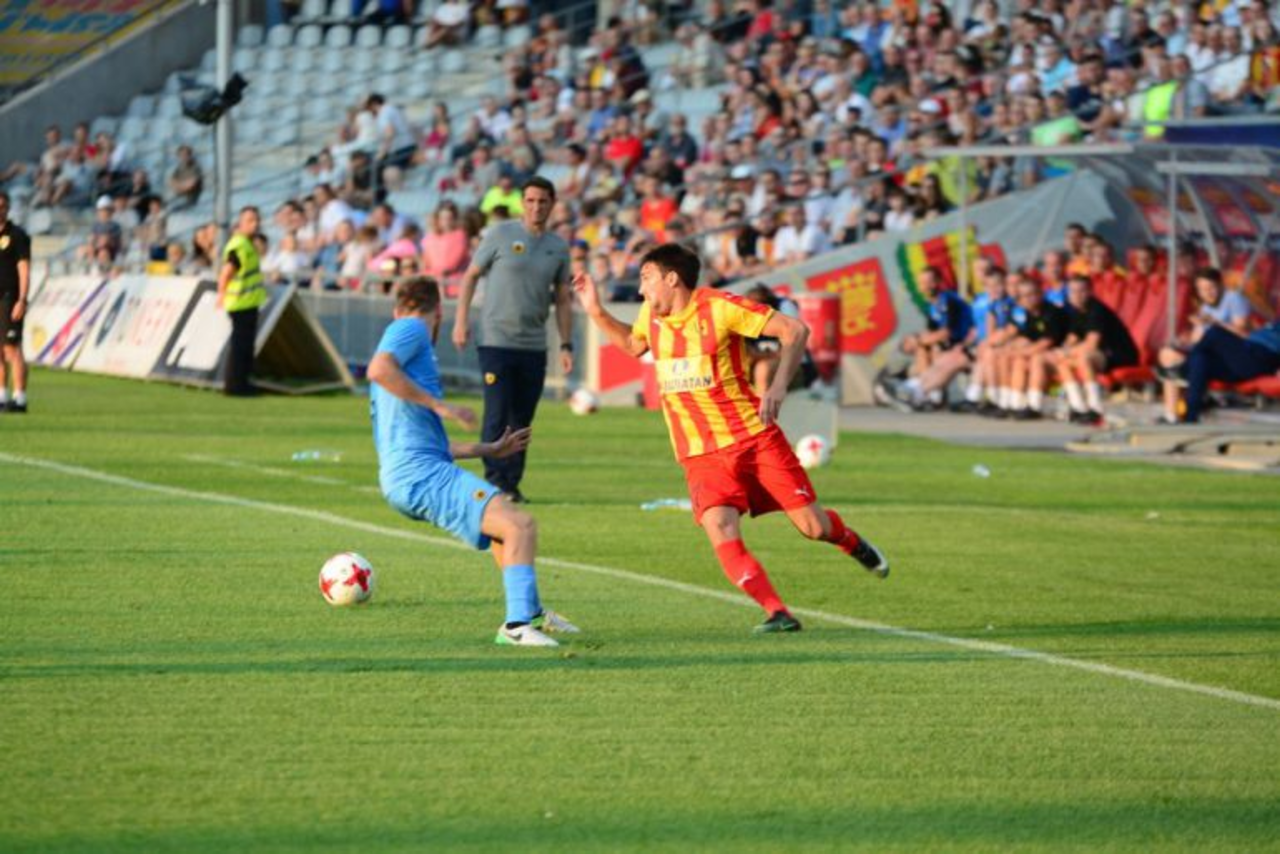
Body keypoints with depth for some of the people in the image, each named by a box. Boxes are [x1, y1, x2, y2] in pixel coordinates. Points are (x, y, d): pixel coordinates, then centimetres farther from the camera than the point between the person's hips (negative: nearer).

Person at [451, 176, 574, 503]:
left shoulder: (558, 246, 10)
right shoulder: (500, 234, -1)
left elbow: (563, 300, 14)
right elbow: (471, 275, 4)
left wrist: (566, 345, 7)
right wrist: (461, 320, -4)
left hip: (534, 346, 4)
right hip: (497, 340, -4)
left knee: (522, 421, 5)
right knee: (497, 416, -9)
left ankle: (511, 484, 12)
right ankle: (495, 482, -3)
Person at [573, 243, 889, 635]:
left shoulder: (719, 307, -12)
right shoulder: (651, 315, 6)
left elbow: (794, 330, -11)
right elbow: (633, 344, 30)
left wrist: (778, 387, -22)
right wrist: (597, 312, 15)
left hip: (754, 436, -4)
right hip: (701, 454, 4)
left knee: (813, 526, 0)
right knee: (723, 536, -21)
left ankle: (853, 544, 35)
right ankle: (777, 614, -18)